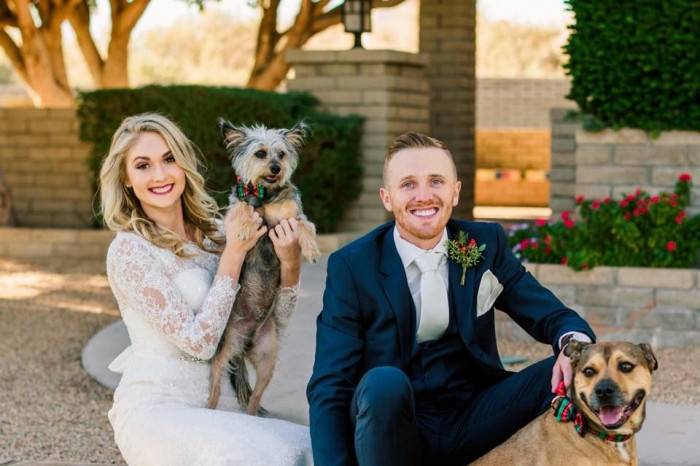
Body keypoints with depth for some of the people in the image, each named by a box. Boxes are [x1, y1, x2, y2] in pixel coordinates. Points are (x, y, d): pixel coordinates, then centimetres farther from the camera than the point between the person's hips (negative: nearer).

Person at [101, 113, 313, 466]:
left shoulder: (214, 231, 6)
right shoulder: (128, 250, -12)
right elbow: (199, 341, -15)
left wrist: (289, 264, -8)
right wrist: (234, 254, -15)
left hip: (219, 404, 5)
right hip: (155, 411, -5)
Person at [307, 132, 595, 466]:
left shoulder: (486, 243, 3)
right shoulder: (351, 267, -7)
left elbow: (549, 314, 4)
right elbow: (328, 387, -12)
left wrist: (575, 344, -22)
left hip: (472, 421, 3)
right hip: (390, 426, -2)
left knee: (574, 374, -18)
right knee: (384, 383, -35)